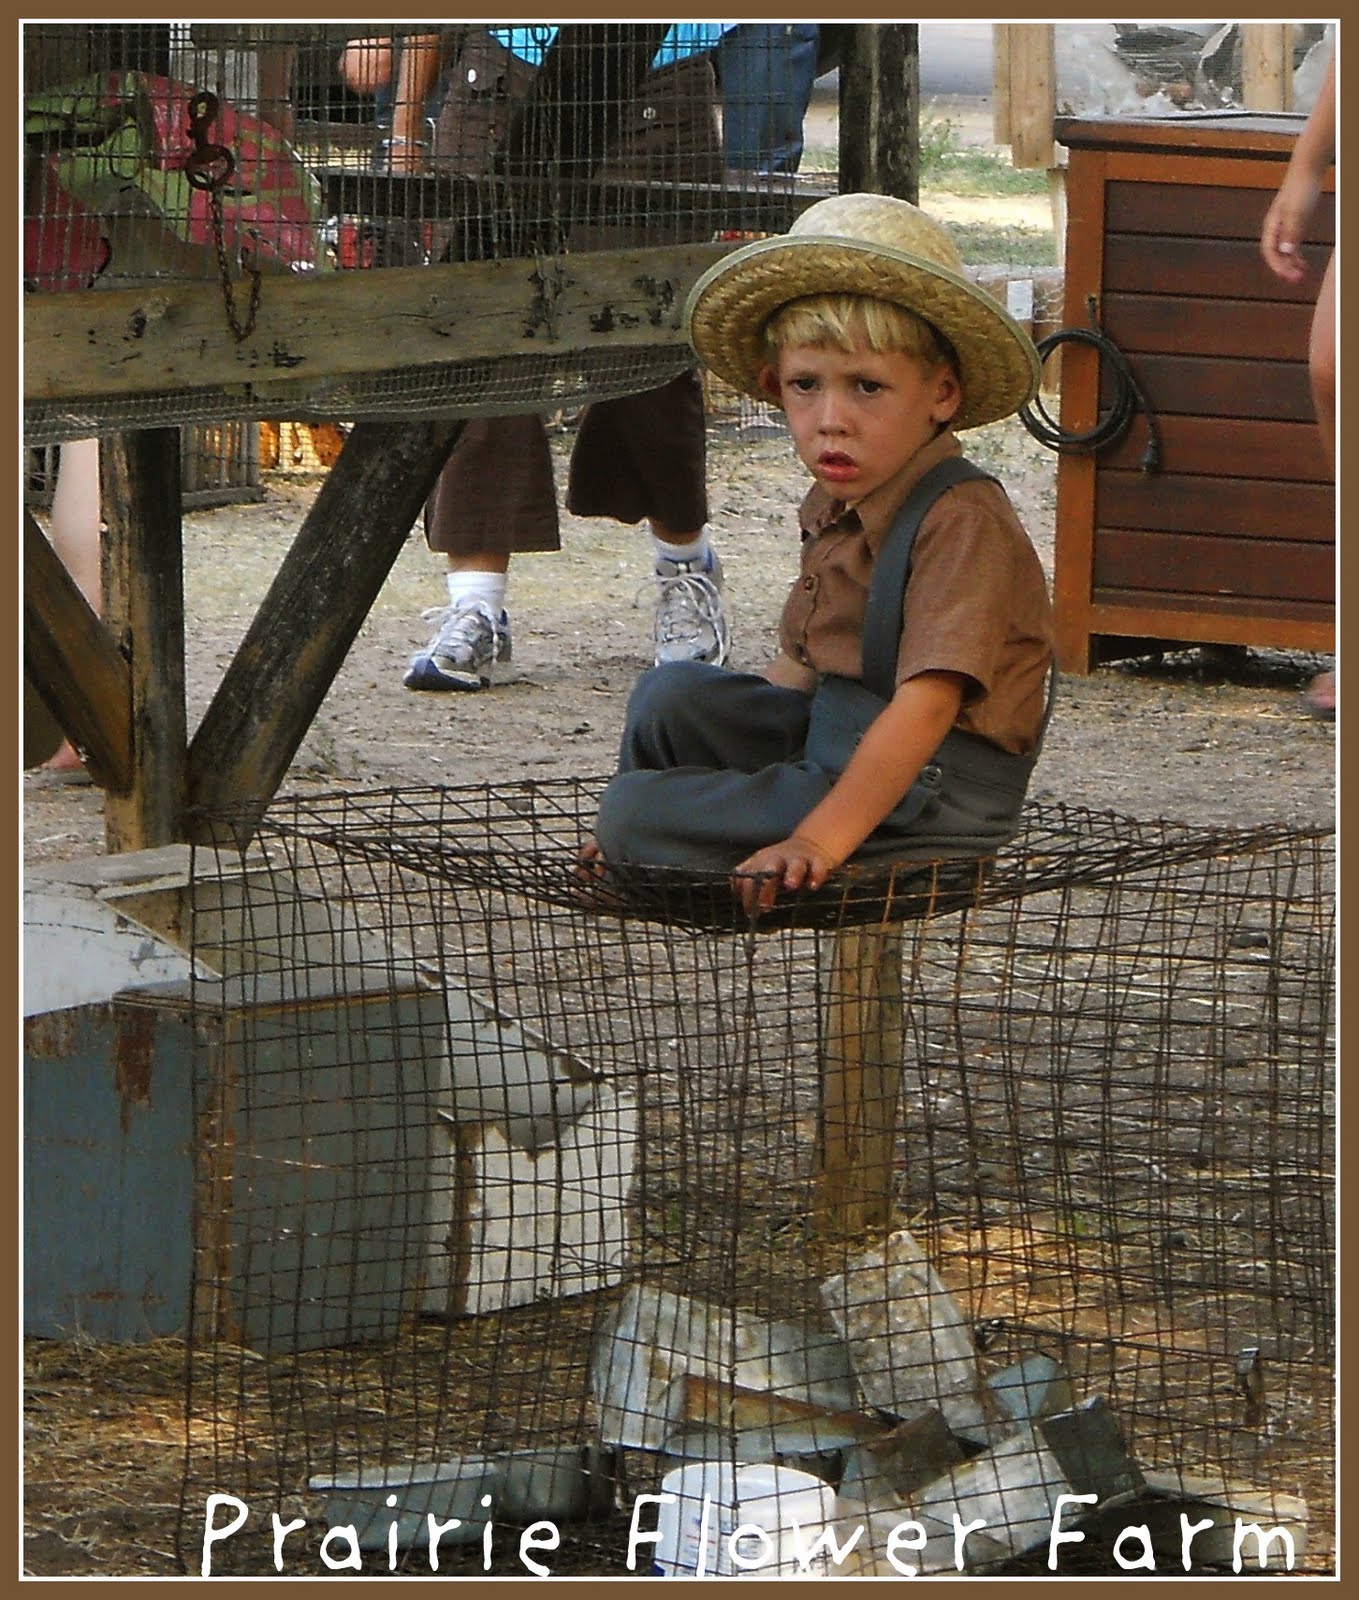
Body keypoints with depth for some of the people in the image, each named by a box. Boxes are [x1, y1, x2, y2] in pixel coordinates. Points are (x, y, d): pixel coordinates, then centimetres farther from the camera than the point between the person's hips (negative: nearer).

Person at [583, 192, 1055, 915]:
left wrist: (821, 838, -36)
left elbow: (926, 704, -29)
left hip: (924, 800, -9)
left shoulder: (964, 523, -21)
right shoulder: (832, 508, 8)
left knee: (631, 812, -13)